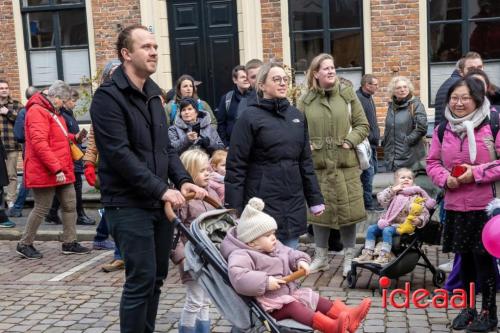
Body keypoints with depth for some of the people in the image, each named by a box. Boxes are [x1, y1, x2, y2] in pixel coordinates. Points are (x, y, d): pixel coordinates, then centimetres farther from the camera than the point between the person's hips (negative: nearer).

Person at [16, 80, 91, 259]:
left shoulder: (54, 112, 18)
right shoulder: (37, 111, -14)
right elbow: (39, 143, -23)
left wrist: (73, 137, 9)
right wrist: (56, 169, -26)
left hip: (62, 171, 10)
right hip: (45, 171, -10)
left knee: (70, 205, 9)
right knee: (42, 208, -1)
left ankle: (69, 243, 17)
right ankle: (24, 244, 13)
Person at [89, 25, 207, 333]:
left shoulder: (153, 94, 14)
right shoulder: (108, 97, -11)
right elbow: (119, 155, -19)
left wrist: (183, 180, 0)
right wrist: (161, 189, -20)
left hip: (159, 202, 8)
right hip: (128, 204, -7)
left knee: (157, 276, 13)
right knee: (142, 278, -6)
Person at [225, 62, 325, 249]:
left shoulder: (296, 116, 11)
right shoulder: (250, 117, -7)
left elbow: (305, 161, 14)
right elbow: (235, 165, -9)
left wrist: (315, 198, 11)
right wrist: (234, 208, -13)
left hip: (293, 202, 5)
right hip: (262, 203, -5)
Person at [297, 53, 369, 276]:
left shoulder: (347, 94, 3)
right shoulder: (305, 100, 2)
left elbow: (363, 124, 4)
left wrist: (350, 141, -10)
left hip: (345, 162, 0)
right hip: (317, 163, 1)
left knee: (348, 209, 4)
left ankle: (349, 257, 20)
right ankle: (321, 257, 24)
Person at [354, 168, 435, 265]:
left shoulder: (416, 196, -1)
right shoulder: (393, 193, 13)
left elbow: (424, 212, -6)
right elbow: (381, 199, -1)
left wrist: (419, 220, -27)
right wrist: (392, 190, -9)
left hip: (402, 225, -6)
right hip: (388, 222, 6)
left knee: (387, 231, -31)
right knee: (371, 229, -8)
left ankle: (384, 256, -29)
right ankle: (368, 254, -5)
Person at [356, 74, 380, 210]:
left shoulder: (368, 97, 16)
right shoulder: (358, 99, -17)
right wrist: (370, 137, -19)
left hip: (372, 143, 10)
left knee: (373, 169, 16)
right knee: (368, 172, -7)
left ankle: (368, 198, 26)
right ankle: (368, 203, 0)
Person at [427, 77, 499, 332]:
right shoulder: (442, 129, 6)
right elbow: (432, 163, 12)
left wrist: (477, 173, -18)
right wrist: (445, 178, -7)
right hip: (455, 207, 4)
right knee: (465, 258, 15)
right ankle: (468, 307, 30)